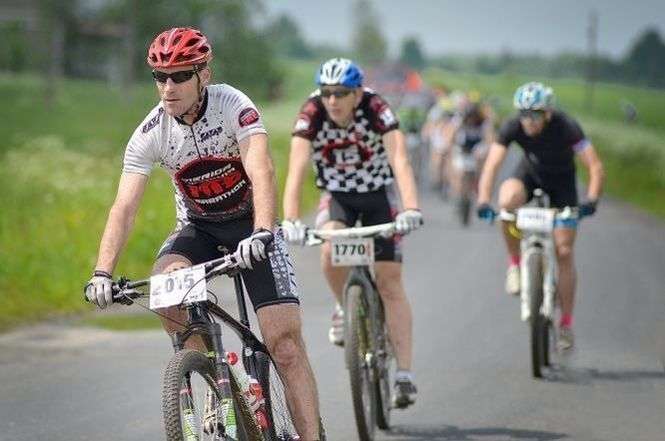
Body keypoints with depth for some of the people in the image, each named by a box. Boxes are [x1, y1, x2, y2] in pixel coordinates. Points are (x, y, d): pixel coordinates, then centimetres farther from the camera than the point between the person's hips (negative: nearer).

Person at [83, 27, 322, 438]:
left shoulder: (233, 106, -23)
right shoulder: (150, 134, -14)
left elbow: (261, 171, -36)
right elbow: (124, 207, -18)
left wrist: (261, 234, -53)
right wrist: (102, 274, -31)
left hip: (250, 224, -3)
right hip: (198, 228, 3)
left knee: (285, 342, -14)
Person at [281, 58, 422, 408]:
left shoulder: (376, 110, -27)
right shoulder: (311, 115, -24)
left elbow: (399, 159, -38)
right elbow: (297, 168, -34)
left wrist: (411, 208, -54)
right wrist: (290, 220, -48)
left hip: (378, 194, -1)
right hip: (336, 195, 1)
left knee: (390, 282, -8)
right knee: (330, 251, -30)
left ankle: (404, 375, -7)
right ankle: (345, 308, 2)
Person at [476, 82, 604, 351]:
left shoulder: (566, 128, -31)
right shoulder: (512, 127, -26)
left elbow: (595, 167, -32)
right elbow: (491, 166, -30)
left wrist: (591, 200, -47)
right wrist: (483, 202, -45)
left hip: (562, 182, -1)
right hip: (530, 174, 1)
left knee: (563, 252, -6)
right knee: (507, 200, -35)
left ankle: (566, 324, 6)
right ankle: (515, 263, -12)